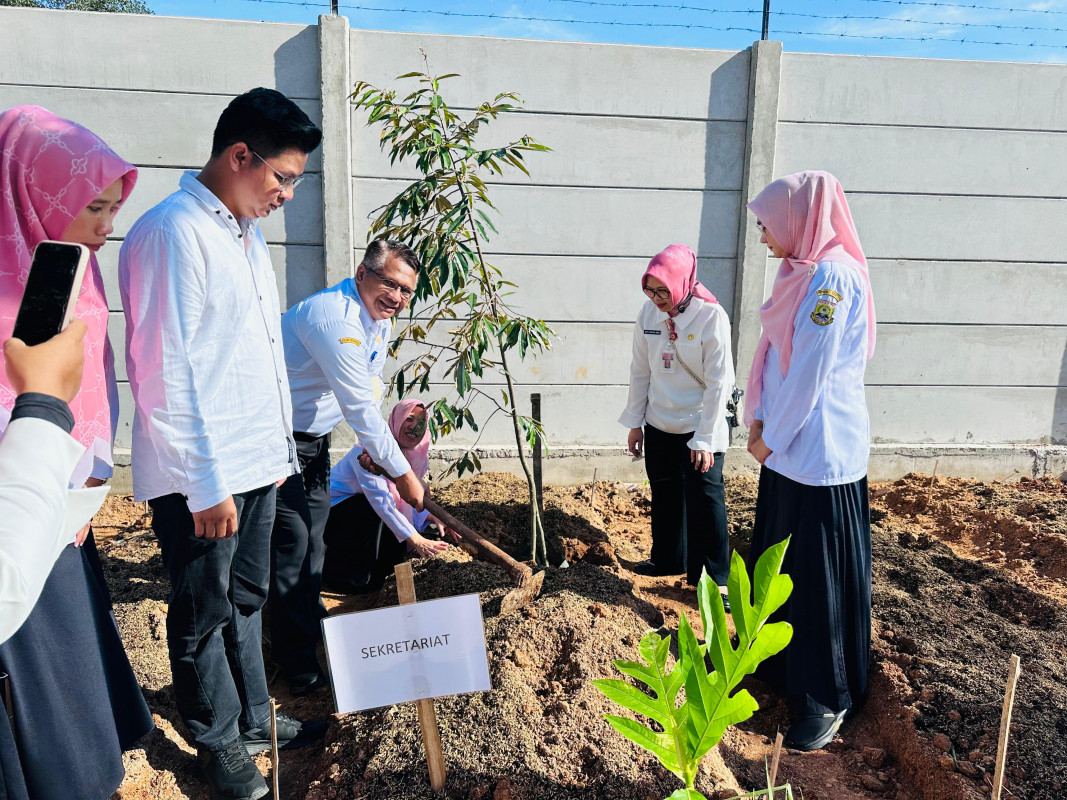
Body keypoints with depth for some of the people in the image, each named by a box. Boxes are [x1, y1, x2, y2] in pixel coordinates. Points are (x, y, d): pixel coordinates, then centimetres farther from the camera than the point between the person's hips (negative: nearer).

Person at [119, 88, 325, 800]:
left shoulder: (248, 233, 13)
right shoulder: (173, 232, -15)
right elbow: (167, 369, -19)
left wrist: (280, 447, 17)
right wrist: (205, 483, -18)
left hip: (256, 463, 8)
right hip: (201, 477, -8)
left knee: (246, 599, 20)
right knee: (205, 614, 10)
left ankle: (253, 719, 37)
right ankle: (220, 743, 29)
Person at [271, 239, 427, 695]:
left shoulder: (378, 318, 2)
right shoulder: (334, 319, -30)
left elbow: (370, 392, 12)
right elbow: (361, 407, -30)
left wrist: (374, 447, 0)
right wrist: (402, 473, -24)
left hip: (313, 435, 10)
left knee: (314, 530, 20)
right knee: (291, 541, -7)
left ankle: (311, 622, 40)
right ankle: (298, 665, 7)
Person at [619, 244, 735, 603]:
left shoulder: (711, 317, -17)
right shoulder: (648, 314, -2)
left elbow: (719, 383, -14)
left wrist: (704, 439, -14)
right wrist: (635, 422, 8)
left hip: (700, 429, -5)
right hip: (659, 426, 5)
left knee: (705, 504, 0)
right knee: (664, 497, 18)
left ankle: (714, 578, 16)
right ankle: (668, 559, 38)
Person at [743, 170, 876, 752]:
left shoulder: (833, 276, -18)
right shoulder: (801, 272, 10)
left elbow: (811, 371, -20)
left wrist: (771, 436, -11)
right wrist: (760, 420, 4)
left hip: (821, 449, -9)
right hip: (787, 443, 9)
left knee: (821, 571, 3)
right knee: (774, 556, 20)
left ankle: (827, 697, 19)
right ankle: (774, 659, 40)